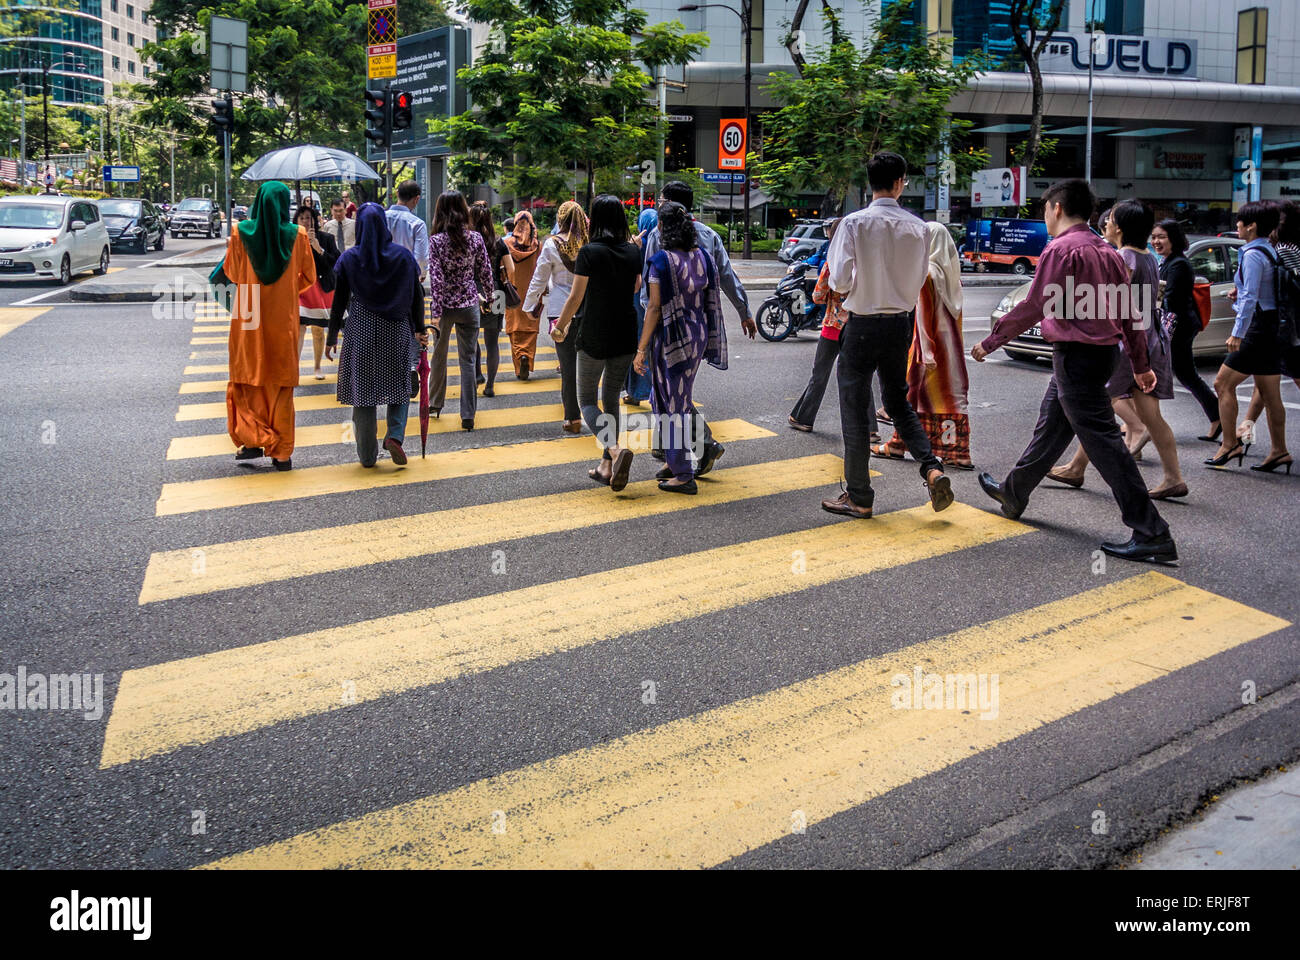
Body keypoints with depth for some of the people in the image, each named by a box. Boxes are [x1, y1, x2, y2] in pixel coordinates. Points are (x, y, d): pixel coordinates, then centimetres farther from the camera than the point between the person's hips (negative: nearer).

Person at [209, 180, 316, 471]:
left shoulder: (241, 233, -6)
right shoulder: (297, 236, -5)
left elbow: (232, 274, 4)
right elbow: (309, 276, 4)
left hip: (249, 319, 0)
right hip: (283, 322, 1)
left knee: (247, 381, 12)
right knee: (282, 386, 7)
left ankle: (253, 440, 0)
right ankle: (282, 452, 8)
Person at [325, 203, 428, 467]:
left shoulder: (349, 259, -4)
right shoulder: (403, 255, -2)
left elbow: (339, 301, -1)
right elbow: (417, 297, 1)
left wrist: (332, 338, 7)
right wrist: (420, 331, 11)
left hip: (360, 333, -1)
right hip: (396, 332, 1)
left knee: (363, 392, 5)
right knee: (398, 386, 14)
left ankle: (367, 455, 8)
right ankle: (395, 435, -9)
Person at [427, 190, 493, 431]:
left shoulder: (436, 241, -11)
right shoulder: (475, 238, -4)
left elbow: (436, 279, -14)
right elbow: (485, 272, 3)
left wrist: (435, 312, -13)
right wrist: (488, 296, 20)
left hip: (445, 305, -1)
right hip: (469, 305, 1)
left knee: (439, 354, 19)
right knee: (468, 360, 3)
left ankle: (435, 403, 32)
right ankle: (468, 415, 2)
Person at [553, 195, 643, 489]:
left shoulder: (589, 252, -13)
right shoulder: (633, 251, 2)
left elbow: (576, 297, -10)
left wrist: (560, 327, 3)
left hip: (594, 336, -5)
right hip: (626, 336, 5)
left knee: (586, 400, 6)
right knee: (612, 399, 16)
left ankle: (615, 450, -19)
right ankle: (606, 466, 15)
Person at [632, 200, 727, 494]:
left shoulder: (661, 261, -16)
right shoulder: (703, 256, 3)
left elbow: (655, 307, -16)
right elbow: (712, 299, 7)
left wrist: (641, 349, -12)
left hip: (670, 338, -7)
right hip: (698, 336, 7)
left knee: (672, 403, 3)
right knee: (679, 396, 20)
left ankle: (684, 475, 6)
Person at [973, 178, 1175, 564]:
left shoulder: (1061, 249, -14)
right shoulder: (1107, 251, 12)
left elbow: (1033, 308, -16)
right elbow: (1129, 313, 14)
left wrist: (990, 343, -6)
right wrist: (1141, 365, 19)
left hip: (1077, 355, -9)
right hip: (1104, 351, 9)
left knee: (1103, 441, -9)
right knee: (1050, 428, 23)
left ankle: (1153, 536, -11)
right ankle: (1014, 493, 42)